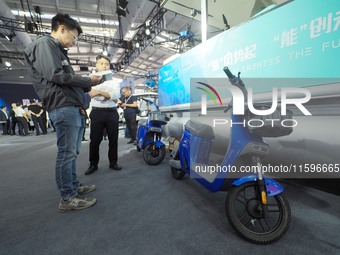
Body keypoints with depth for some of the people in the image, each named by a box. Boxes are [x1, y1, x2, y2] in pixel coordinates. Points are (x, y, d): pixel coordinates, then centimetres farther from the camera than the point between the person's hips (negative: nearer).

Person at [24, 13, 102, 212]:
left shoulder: (58, 50, 27)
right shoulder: (44, 44, -1)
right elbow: (56, 76, -15)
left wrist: (87, 85, 12)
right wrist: (88, 81, -7)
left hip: (74, 108, 10)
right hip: (63, 108, -10)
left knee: (72, 153, 14)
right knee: (67, 153, -7)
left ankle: (74, 187, 26)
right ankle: (68, 198, 4)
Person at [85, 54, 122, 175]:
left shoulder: (114, 81, 14)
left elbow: (116, 95, -5)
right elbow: (93, 94, -6)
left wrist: (100, 92, -14)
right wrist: (109, 95, -11)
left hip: (112, 113, 2)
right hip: (97, 112, -1)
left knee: (113, 139, 5)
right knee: (95, 140, 2)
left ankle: (113, 162, 18)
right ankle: (93, 164, 15)